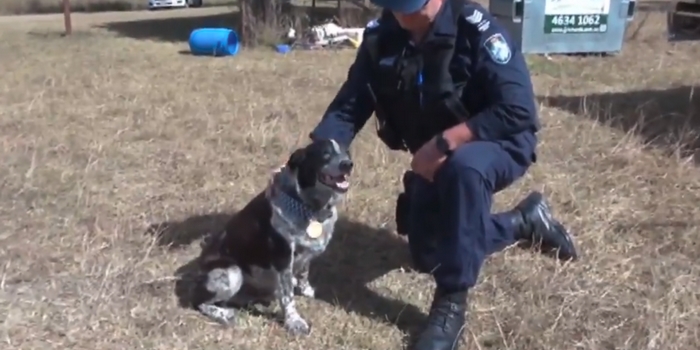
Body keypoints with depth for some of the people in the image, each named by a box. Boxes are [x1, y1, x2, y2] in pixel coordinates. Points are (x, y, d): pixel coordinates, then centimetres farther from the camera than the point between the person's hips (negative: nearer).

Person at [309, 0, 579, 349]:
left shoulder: (475, 29, -28)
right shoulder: (379, 37, -13)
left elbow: (518, 110, -32)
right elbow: (348, 107, -13)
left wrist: (443, 143, -36)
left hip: (497, 145, -6)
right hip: (434, 160, 6)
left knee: (463, 167, -41)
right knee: (429, 256, 12)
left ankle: (451, 304, -26)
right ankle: (526, 220, 30)